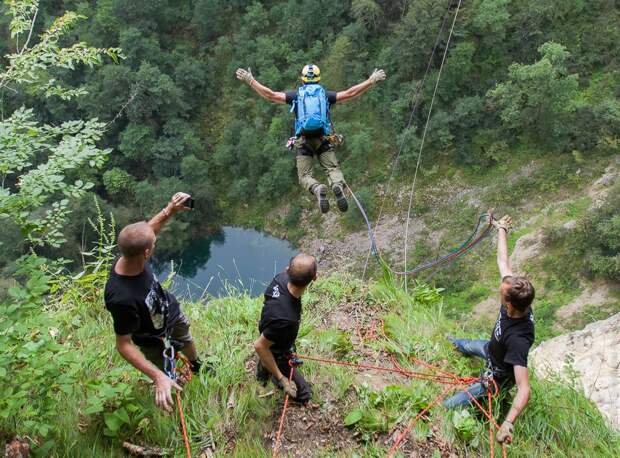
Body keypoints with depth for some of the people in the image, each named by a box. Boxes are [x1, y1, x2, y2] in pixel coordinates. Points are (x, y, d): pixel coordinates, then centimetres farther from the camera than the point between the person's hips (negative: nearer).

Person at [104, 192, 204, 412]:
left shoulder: (129, 256, -31)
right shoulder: (122, 298, -49)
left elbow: (149, 229, -7)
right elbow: (124, 345, -37)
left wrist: (169, 210, -19)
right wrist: (158, 377, -43)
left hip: (171, 310, 7)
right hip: (152, 338, -7)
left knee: (187, 341, 34)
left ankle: (196, 365, 68)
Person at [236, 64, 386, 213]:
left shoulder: (296, 95, 10)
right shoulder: (326, 94, 11)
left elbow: (270, 95, 6)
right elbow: (350, 93, 8)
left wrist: (250, 81, 15)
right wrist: (372, 80, 16)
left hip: (303, 141, 0)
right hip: (323, 139, 0)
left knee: (305, 175, 3)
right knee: (333, 169, 1)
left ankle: (318, 189, -31)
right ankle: (338, 186, -35)